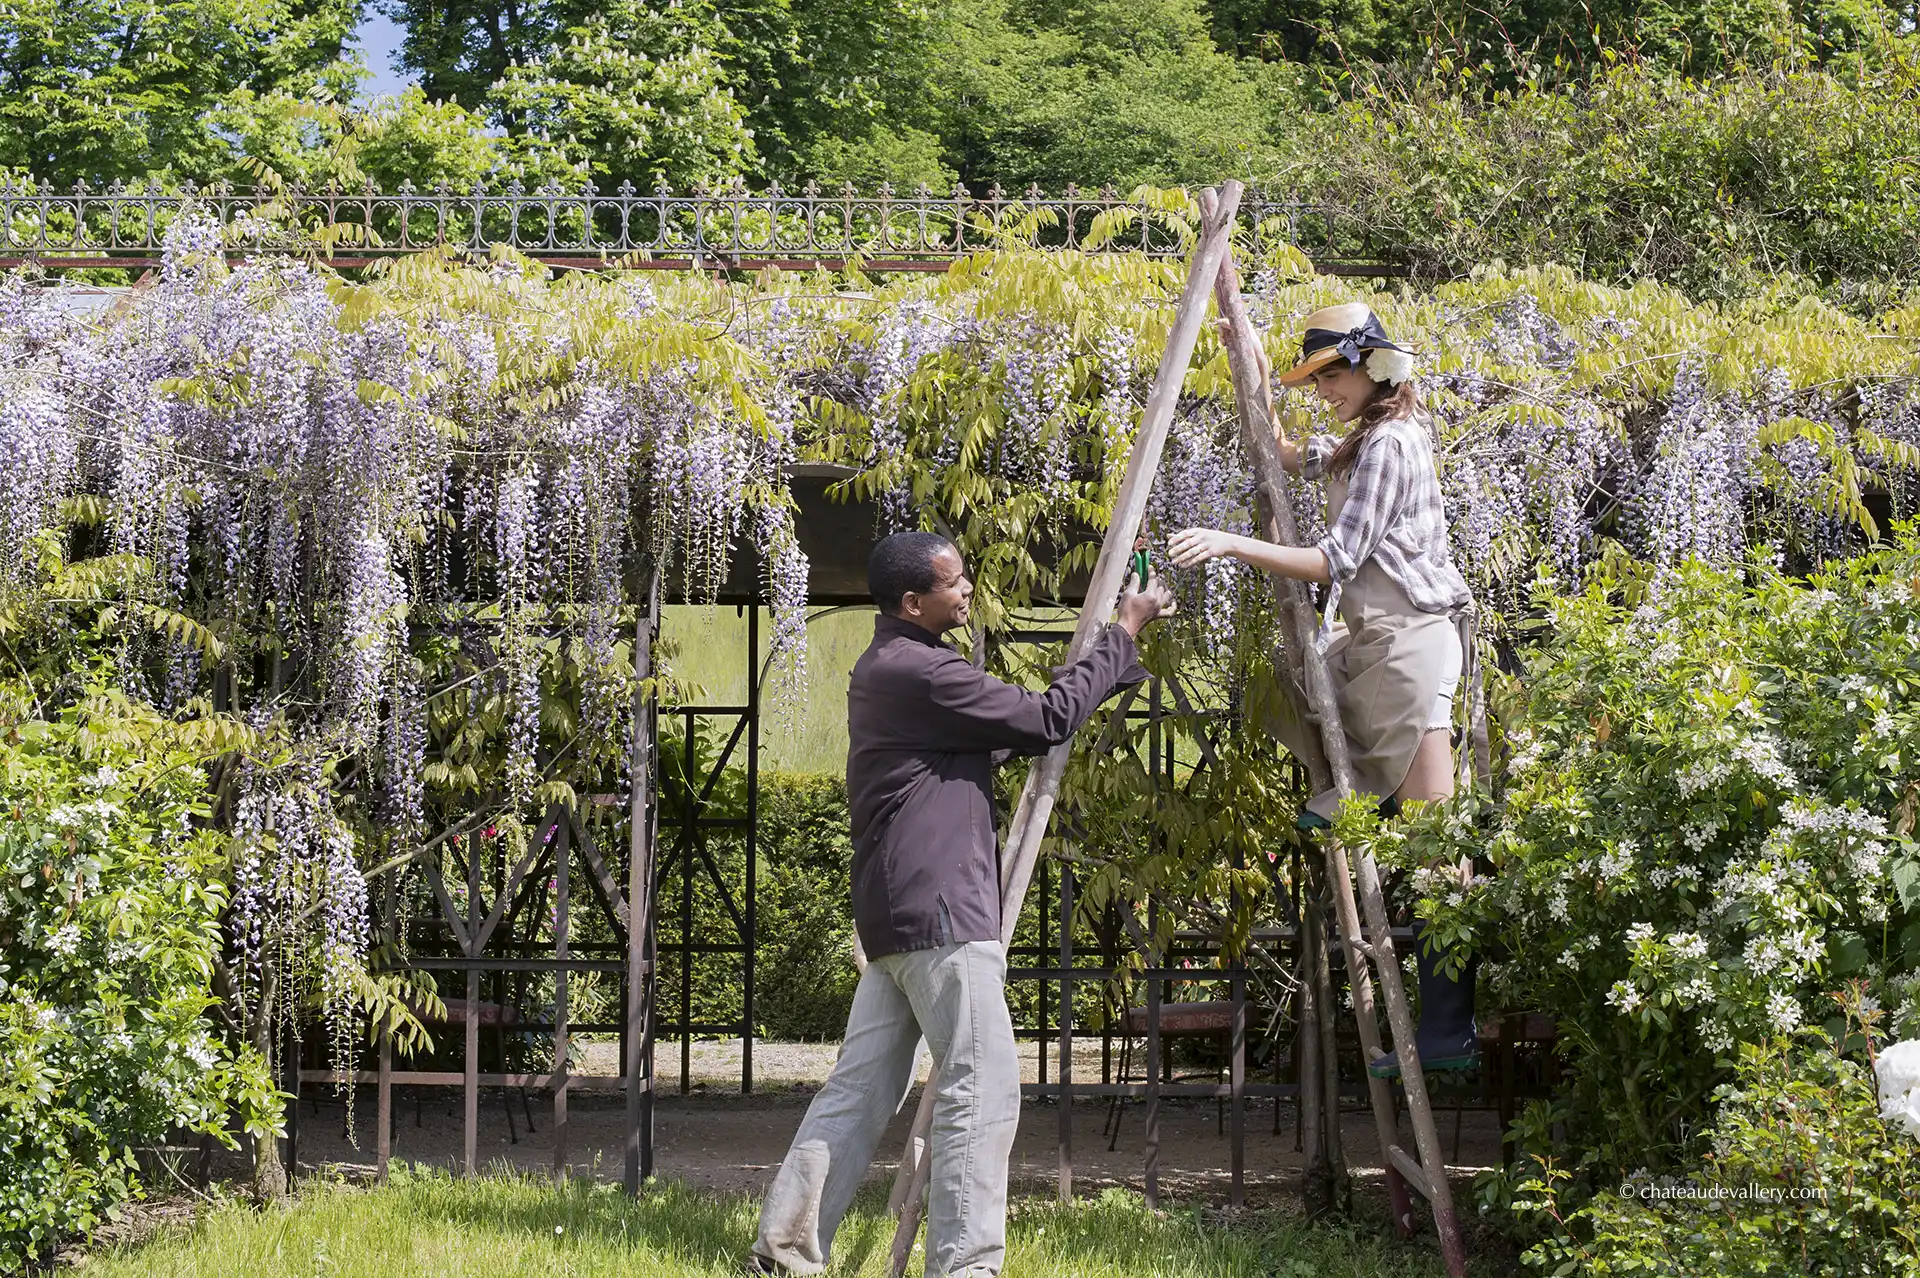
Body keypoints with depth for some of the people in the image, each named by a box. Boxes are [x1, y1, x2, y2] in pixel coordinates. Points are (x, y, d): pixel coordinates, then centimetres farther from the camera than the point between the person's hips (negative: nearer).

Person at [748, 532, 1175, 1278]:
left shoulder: (886, 669, 18)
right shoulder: (920, 673, -15)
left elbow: (1010, 732, 22)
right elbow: (1047, 721, -12)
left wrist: (1116, 659, 17)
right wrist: (1124, 634, -3)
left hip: (895, 912, 10)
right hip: (938, 911, -10)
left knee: (860, 1090, 10)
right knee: (981, 1091, -8)